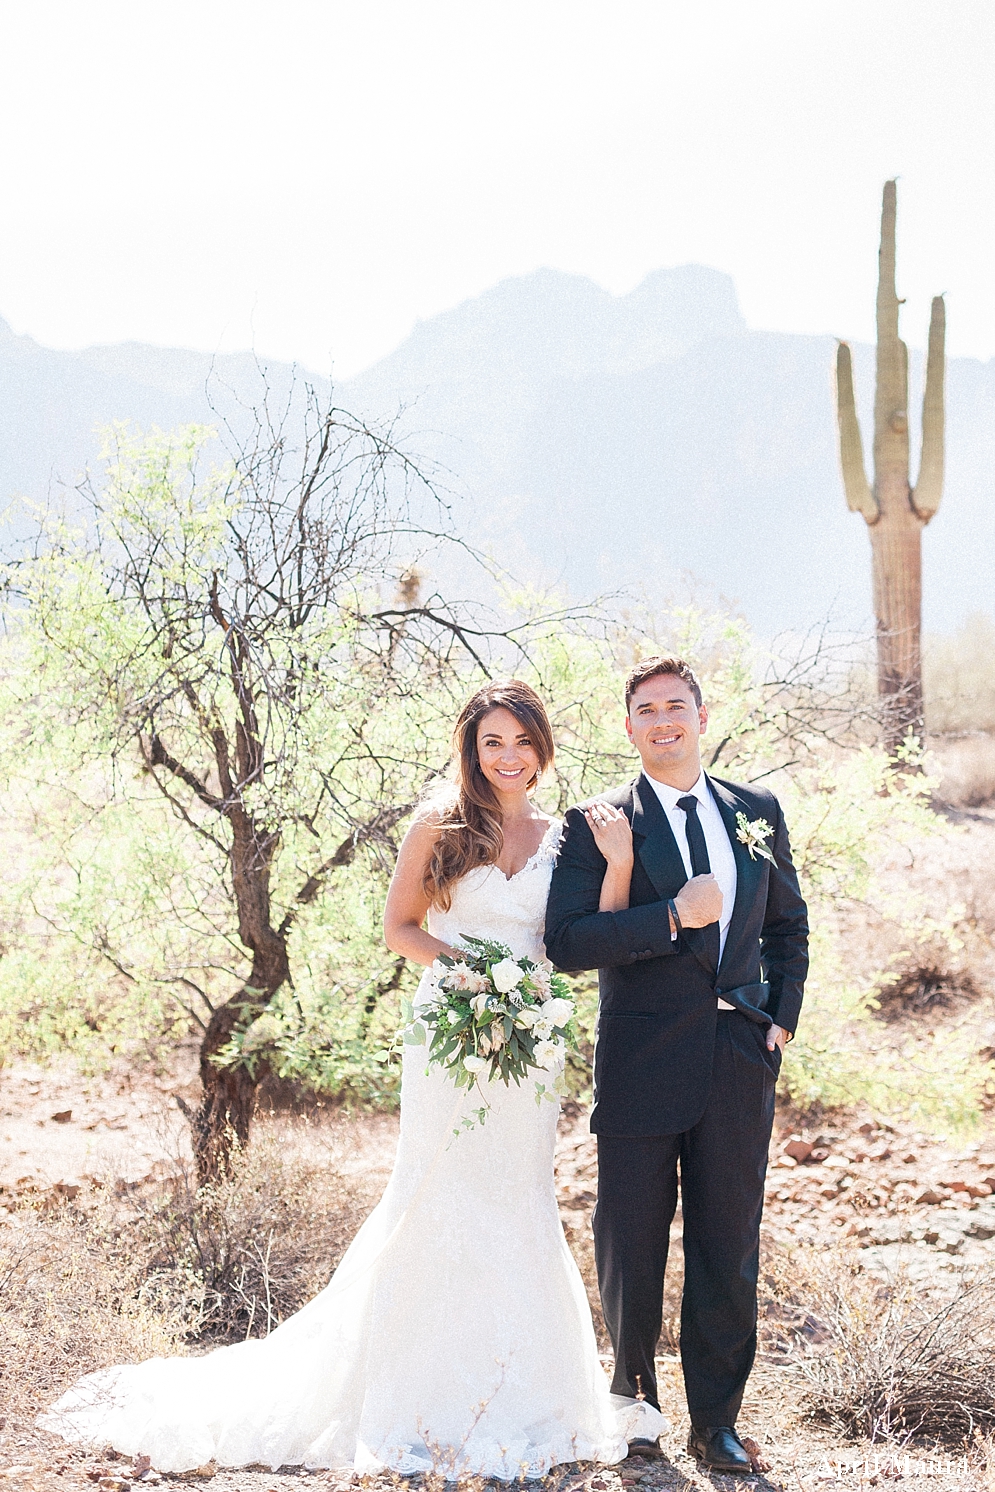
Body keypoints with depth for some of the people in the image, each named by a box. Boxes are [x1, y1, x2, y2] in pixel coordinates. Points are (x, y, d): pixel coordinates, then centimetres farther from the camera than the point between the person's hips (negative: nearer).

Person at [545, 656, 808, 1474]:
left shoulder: (758, 812, 10)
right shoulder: (597, 825, -3)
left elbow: (788, 923, 20)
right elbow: (565, 941, -13)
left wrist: (784, 1017, 9)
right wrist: (674, 916, -19)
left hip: (740, 1064, 3)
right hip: (642, 1063, -3)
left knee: (728, 1254, 7)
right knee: (631, 1253, 7)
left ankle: (715, 1422, 19)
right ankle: (632, 1406, 27)